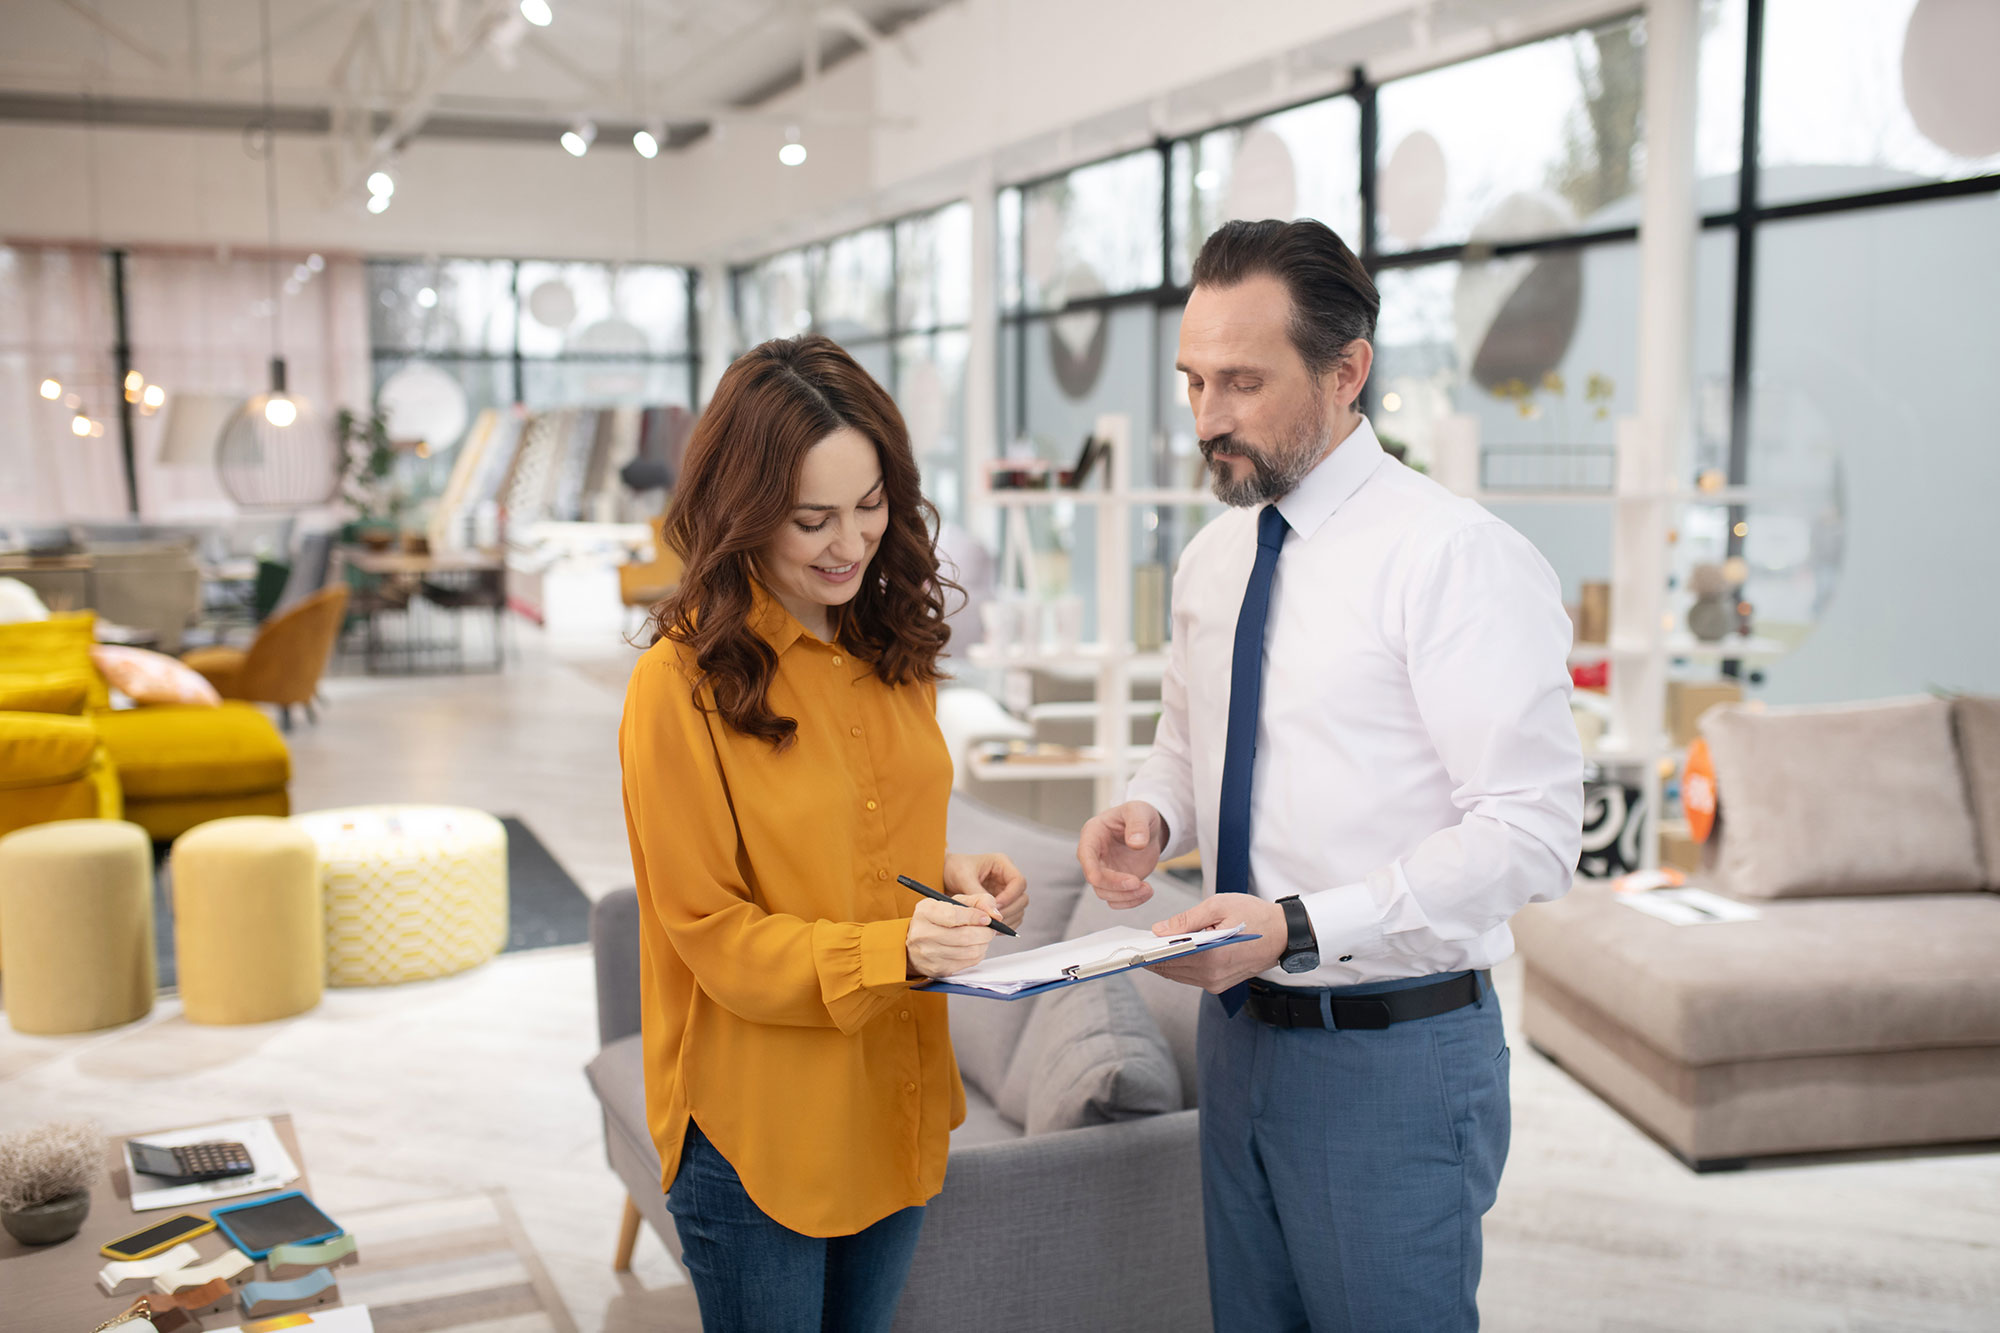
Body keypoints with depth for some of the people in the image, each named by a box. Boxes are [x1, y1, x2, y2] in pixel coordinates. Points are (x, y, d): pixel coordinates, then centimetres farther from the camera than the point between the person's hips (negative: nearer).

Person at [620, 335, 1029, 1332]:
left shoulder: (891, 652, 4)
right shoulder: (681, 683, -17)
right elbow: (714, 934, -15)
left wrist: (950, 878, -5)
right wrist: (895, 948, -28)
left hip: (895, 1103, 6)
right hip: (756, 1128, -6)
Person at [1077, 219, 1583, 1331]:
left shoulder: (1458, 557, -17)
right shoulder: (1212, 559, 8)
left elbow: (1532, 831, -21)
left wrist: (1300, 926, -27)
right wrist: (1150, 813, -2)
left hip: (1395, 1051, -7)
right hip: (1241, 1027, 7)